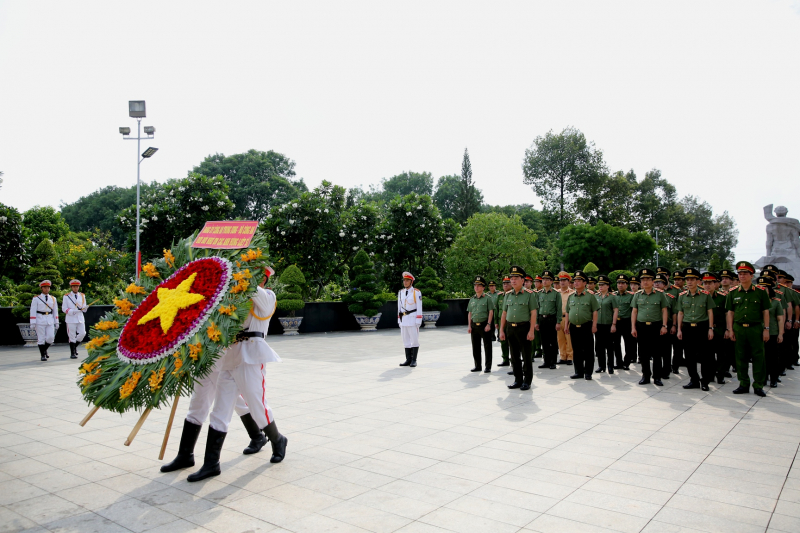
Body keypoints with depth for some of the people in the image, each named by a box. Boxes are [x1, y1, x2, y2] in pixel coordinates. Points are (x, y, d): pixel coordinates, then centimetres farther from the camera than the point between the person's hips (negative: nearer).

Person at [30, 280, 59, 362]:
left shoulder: (53, 299, 10)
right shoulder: (36, 298, -1)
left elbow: (55, 311, 13)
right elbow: (33, 311, -4)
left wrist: (56, 323, 10)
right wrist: (33, 323, -10)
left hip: (50, 320, 3)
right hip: (40, 321, -3)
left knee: (51, 337, -4)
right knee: (41, 339, 1)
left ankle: (44, 350, 24)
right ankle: (42, 355, 11)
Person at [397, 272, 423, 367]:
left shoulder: (416, 292, -6)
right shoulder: (400, 292, 9)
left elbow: (419, 308, -8)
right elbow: (399, 307, 13)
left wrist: (418, 322, -13)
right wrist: (399, 320, 9)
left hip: (413, 320, -5)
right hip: (404, 320, 5)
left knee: (414, 340, -1)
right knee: (406, 340, 7)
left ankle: (414, 360, 5)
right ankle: (408, 360, 13)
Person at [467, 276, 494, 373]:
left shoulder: (487, 298, -3)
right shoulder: (472, 299, 11)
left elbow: (491, 312, -6)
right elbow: (469, 313, 13)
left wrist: (488, 324, -14)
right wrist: (469, 326, 6)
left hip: (484, 325, -5)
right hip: (474, 326, 5)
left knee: (487, 347, 1)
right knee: (475, 347, 9)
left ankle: (488, 367, 7)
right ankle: (477, 366, 18)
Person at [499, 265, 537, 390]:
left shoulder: (529, 294, -5)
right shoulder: (508, 295, 10)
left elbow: (533, 313, -8)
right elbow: (504, 313, 13)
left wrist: (531, 330, -14)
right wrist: (501, 330, 9)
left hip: (523, 327, -5)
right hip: (510, 328, 5)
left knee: (526, 356, 2)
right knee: (514, 356, 11)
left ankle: (527, 381, 12)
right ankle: (518, 380, 21)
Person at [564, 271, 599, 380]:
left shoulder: (590, 296, -1)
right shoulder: (571, 297, 12)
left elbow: (595, 312, -4)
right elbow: (567, 313, 15)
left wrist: (594, 326, -10)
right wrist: (566, 326, 10)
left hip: (586, 327, -4)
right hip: (574, 327, 4)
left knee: (588, 351, 1)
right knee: (576, 351, 9)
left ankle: (588, 373, 8)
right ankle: (579, 372, 17)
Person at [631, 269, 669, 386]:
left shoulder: (660, 294, 2)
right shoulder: (637, 295, 7)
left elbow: (664, 311, 2)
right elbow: (634, 311, 8)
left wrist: (664, 326, -6)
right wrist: (633, 327, 2)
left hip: (656, 327, -2)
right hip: (641, 327, 2)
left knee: (657, 354, 2)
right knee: (643, 353, 6)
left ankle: (657, 377, 10)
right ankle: (645, 376, 16)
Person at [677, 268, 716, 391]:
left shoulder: (705, 295, -1)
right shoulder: (682, 296, 6)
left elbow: (710, 312, 1)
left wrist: (710, 329, -5)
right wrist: (679, 330, 6)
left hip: (702, 327, -3)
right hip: (687, 328, 3)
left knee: (704, 355, 0)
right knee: (689, 356, 6)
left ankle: (705, 381, 13)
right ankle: (694, 380, 17)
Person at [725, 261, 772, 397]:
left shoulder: (760, 292, 2)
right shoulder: (733, 293, 7)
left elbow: (766, 312, 3)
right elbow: (730, 312, 8)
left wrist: (766, 329, -3)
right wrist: (730, 330, 3)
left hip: (756, 328, -2)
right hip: (739, 329, 2)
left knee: (758, 357, 1)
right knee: (741, 358, 7)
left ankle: (758, 385, 11)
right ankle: (744, 384, 16)